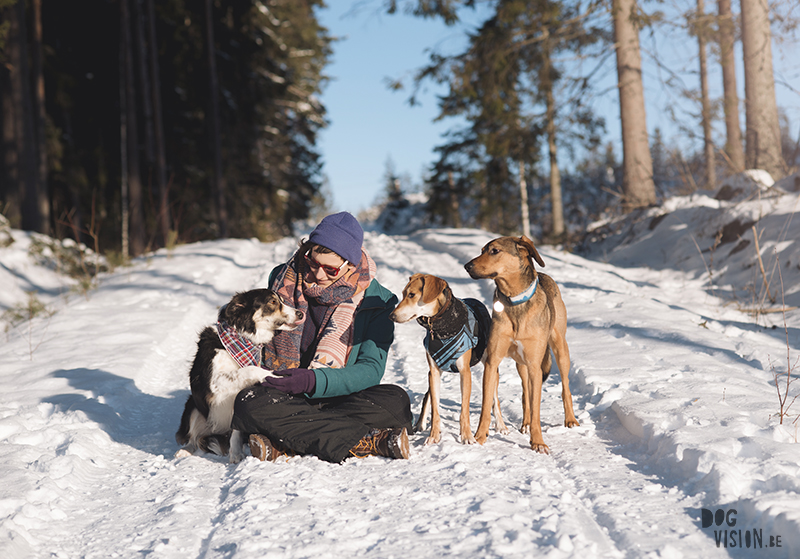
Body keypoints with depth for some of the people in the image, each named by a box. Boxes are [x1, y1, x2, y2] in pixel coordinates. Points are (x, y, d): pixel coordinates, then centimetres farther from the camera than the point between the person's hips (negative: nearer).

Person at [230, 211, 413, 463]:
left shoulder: (376, 301, -4)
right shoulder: (283, 279, 2)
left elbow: (370, 370, -11)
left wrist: (312, 381, -26)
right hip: (284, 398, 1)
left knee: (396, 401, -31)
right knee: (249, 405, -33)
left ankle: (283, 444, -31)